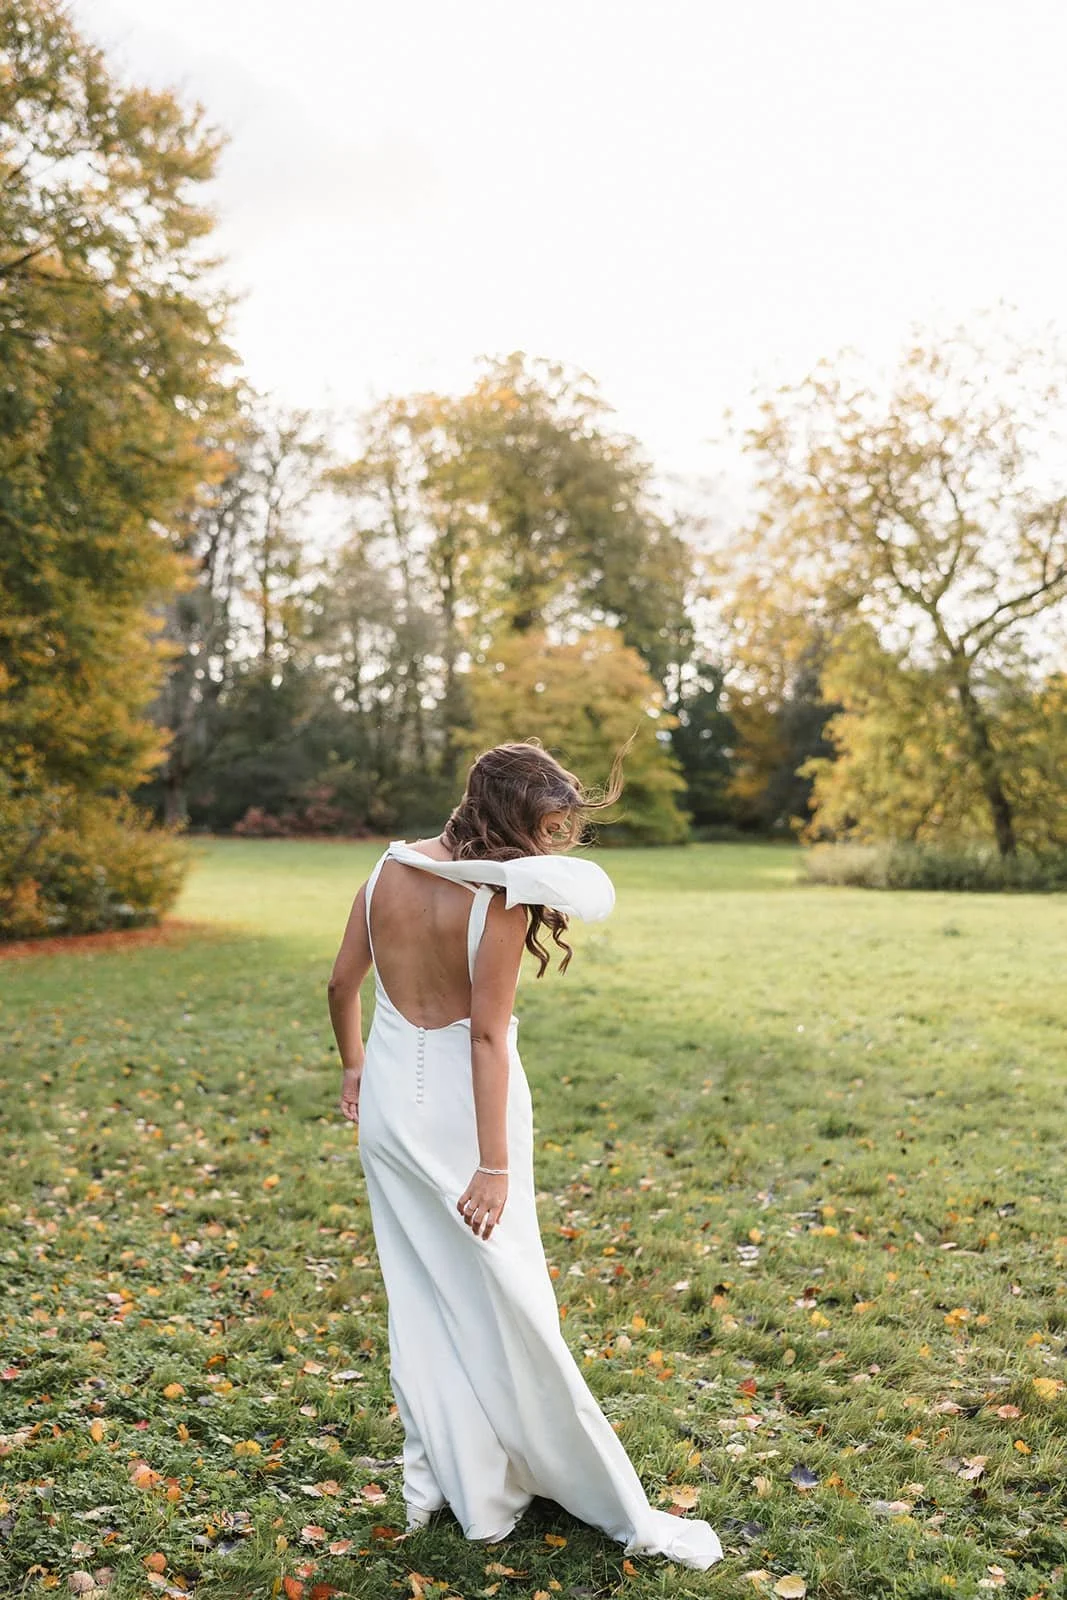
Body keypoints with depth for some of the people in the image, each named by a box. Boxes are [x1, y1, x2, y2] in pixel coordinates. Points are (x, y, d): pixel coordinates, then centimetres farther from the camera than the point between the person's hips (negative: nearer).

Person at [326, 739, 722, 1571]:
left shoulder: (392, 868, 0)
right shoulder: (502, 896, -19)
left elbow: (342, 981, 7)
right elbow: (488, 1034, -21)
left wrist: (353, 1063, 23)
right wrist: (494, 1164, -17)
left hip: (389, 1101, 6)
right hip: (458, 1108, -6)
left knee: (419, 1295, 17)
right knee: (503, 1305, 4)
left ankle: (437, 1478, 31)